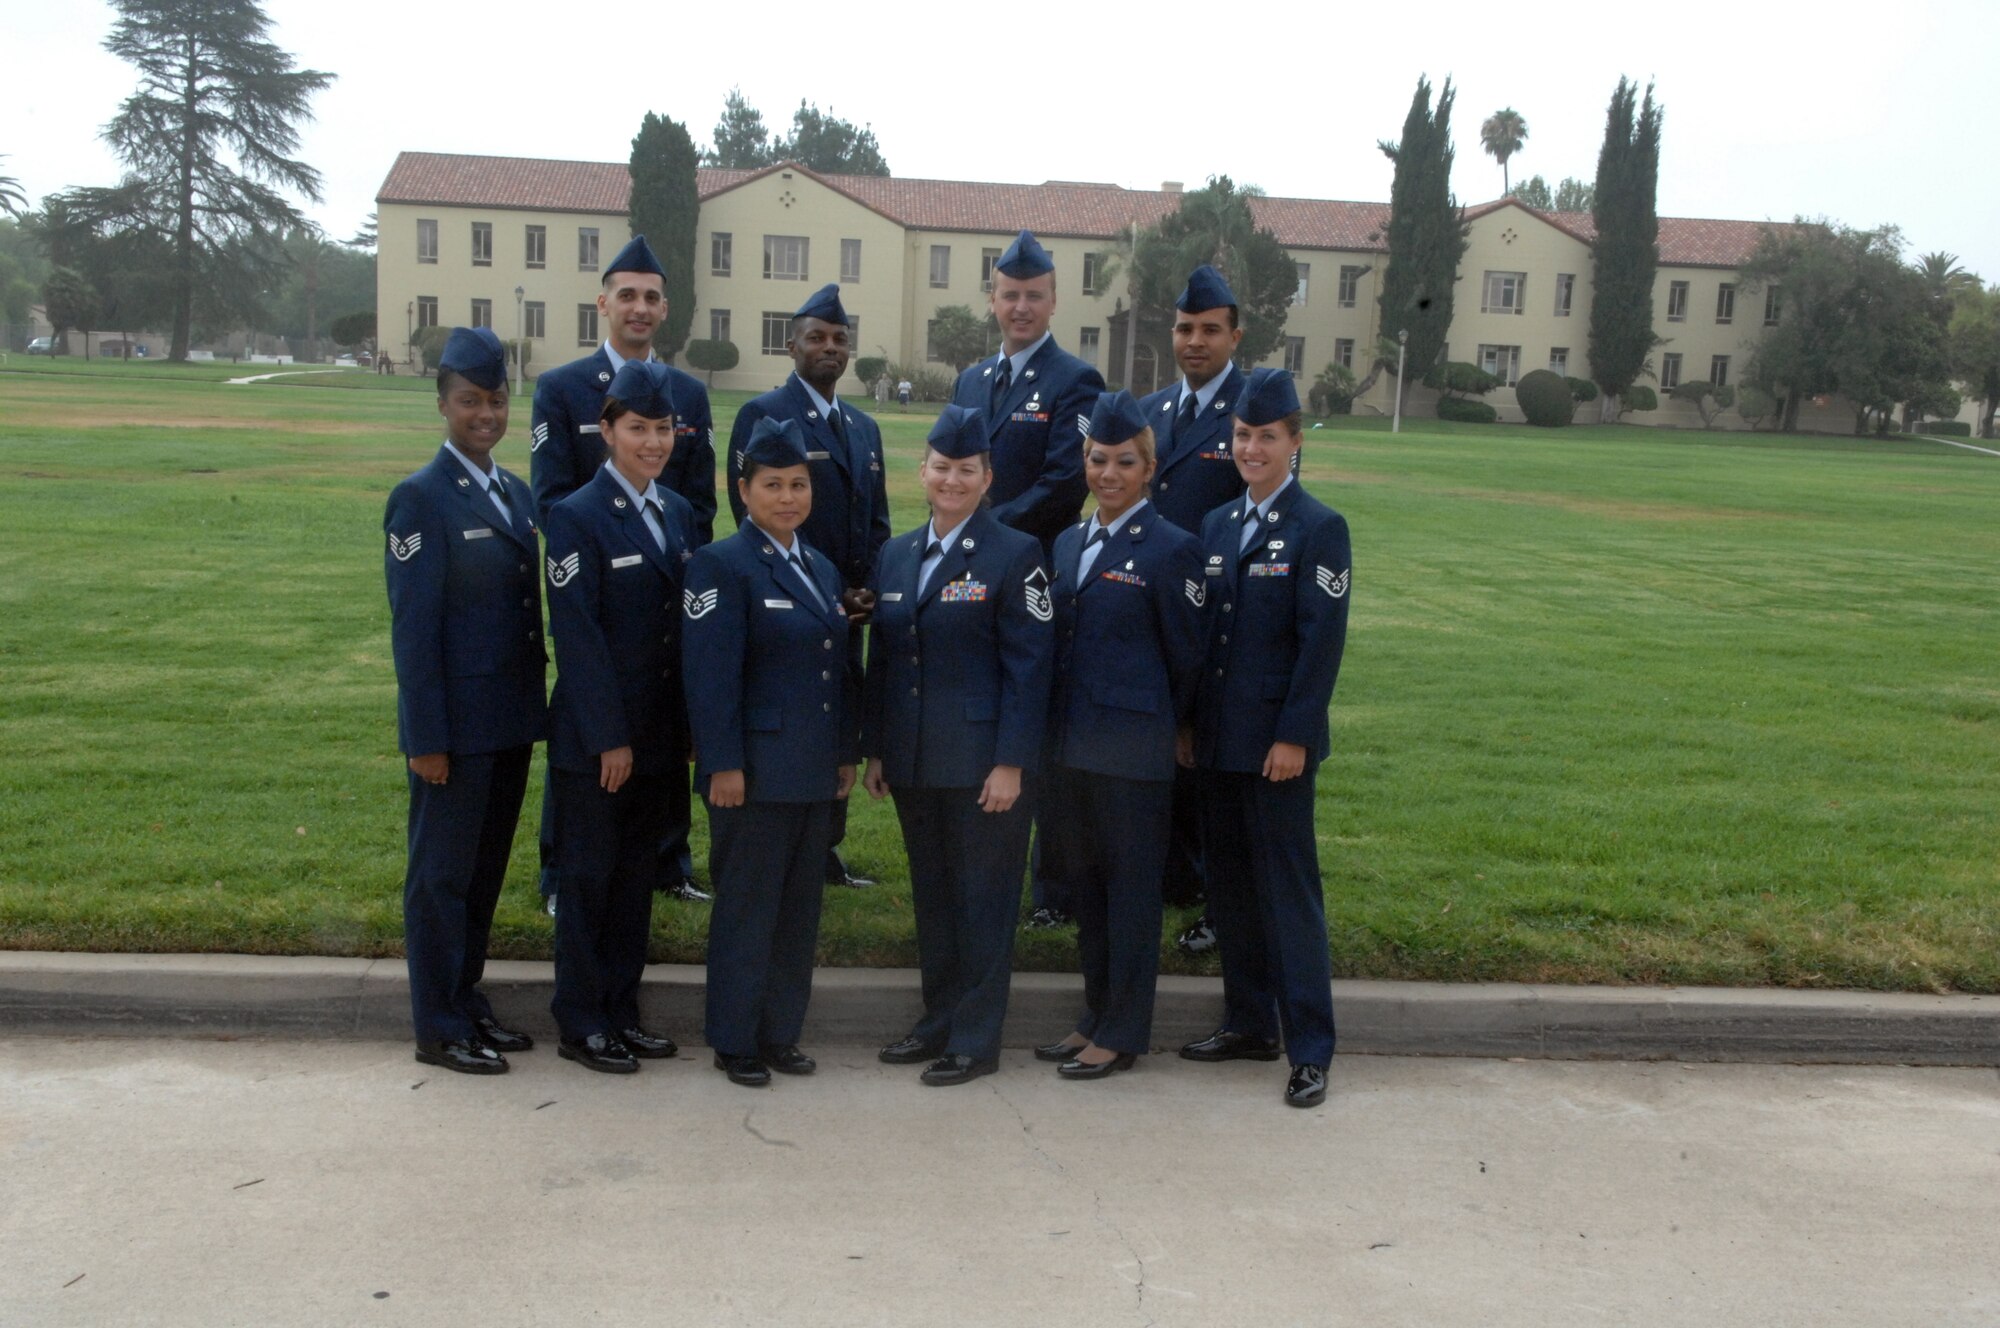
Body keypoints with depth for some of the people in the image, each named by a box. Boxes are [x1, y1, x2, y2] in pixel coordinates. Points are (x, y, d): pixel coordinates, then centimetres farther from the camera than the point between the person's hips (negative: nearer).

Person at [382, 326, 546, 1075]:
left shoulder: (515, 493, 11)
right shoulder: (421, 499, -11)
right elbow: (412, 628, -14)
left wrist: (537, 705, 12)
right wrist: (426, 737, -16)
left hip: (510, 722, 7)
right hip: (456, 726, -7)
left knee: (486, 872, 16)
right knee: (442, 875, 4)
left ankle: (466, 1002, 29)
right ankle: (438, 1028, 15)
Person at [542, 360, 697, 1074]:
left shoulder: (679, 513, 10)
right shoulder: (577, 516, -10)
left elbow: (688, 623, 12)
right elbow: (577, 635, -15)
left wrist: (689, 723, 7)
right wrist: (609, 736, -17)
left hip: (662, 733, 6)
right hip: (595, 739, -6)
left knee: (637, 875, 13)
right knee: (589, 878, 4)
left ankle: (621, 1010, 24)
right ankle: (580, 1023, 15)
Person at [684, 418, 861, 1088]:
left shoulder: (822, 568, 14)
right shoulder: (721, 566, -9)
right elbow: (711, 676, -14)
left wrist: (847, 754, 12)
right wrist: (723, 765, -18)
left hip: (816, 774, 7)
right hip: (755, 770, -7)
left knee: (800, 907, 13)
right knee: (746, 906, 3)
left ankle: (782, 1032, 24)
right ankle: (734, 1042, 14)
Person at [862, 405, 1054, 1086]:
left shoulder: (1014, 554, -7)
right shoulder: (894, 555, 11)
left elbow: (1029, 666, -11)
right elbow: (879, 659, 14)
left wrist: (1011, 762, -15)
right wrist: (873, 748, 10)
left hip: (982, 761, -6)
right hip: (912, 761, 6)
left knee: (983, 897, 2)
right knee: (931, 894, 14)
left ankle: (976, 1038, 12)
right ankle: (939, 1021, 27)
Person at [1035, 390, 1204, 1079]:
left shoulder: (1172, 548, -9)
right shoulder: (1068, 543, 12)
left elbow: (1186, 658, -4)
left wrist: (1166, 730, 4)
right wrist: (1055, 726, 12)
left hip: (1134, 750, -7)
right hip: (1070, 745, 7)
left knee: (1130, 887, 3)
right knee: (1087, 884, 15)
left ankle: (1122, 1034, 13)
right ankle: (1096, 1017, 27)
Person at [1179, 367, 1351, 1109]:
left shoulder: (1318, 529, -7)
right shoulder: (1215, 527, 12)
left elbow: (1322, 641, -12)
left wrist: (1294, 736, -17)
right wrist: (1188, 724, 10)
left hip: (1276, 742, -6)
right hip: (1217, 741, 7)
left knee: (1289, 888, -3)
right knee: (1230, 886, 12)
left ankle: (1310, 1050, 4)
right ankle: (1249, 1024, 25)